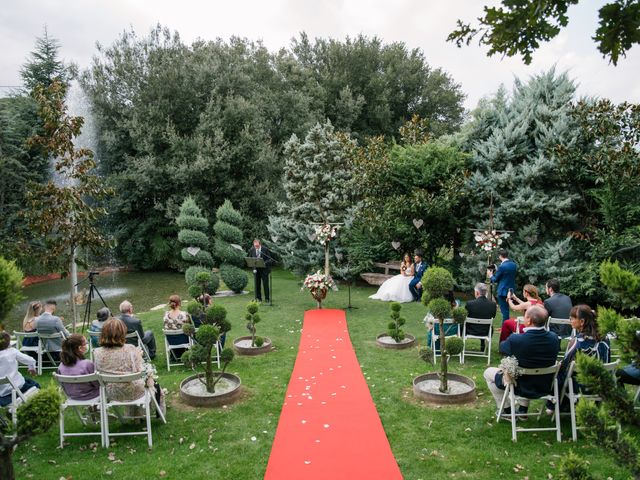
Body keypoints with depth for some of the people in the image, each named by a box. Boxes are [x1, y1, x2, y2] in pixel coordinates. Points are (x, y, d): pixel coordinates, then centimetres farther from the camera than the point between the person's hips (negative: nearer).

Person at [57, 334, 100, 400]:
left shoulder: (61, 366, -15)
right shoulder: (88, 364, -32)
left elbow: (63, 386, -1)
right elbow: (98, 384, -19)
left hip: (72, 397, 6)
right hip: (89, 396, -6)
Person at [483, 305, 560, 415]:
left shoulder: (515, 340, -30)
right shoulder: (554, 338, -16)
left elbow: (502, 347, -8)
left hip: (521, 388, -5)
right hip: (545, 388, 5)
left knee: (488, 372, 19)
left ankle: (507, 410, 23)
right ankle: (523, 409, 36)